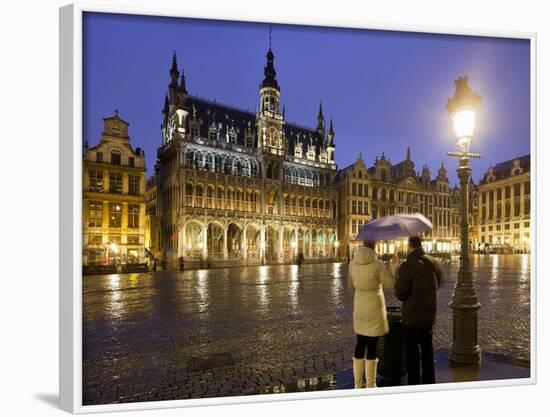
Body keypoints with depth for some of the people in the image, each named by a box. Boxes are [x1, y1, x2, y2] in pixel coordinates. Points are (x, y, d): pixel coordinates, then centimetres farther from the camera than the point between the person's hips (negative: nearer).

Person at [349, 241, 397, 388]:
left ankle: (358, 383, 25)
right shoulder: (378, 264, -19)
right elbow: (391, 284, -8)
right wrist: (393, 265, 3)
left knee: (360, 344, 17)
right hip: (374, 307, -5)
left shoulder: (353, 263, -4)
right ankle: (370, 386, 15)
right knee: (372, 346, 5)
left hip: (360, 306, 5)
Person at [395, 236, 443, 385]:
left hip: (412, 316, -6)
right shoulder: (433, 262, -1)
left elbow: (400, 295, -18)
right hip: (429, 314, 6)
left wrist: (398, 282, 0)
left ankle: (414, 384, 16)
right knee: (427, 350, 21)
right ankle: (429, 381, 33)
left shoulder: (407, 266, -22)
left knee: (412, 353, 7)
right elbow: (437, 284, 13)